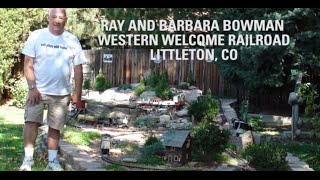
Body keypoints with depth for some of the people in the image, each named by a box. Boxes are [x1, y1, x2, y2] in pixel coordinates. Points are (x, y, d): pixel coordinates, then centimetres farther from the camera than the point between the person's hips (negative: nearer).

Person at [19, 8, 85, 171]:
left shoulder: (72, 40, 2)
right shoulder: (36, 36, -3)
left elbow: (78, 69, 5)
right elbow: (28, 65, -5)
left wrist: (77, 93, 0)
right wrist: (32, 87, -13)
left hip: (62, 93, 2)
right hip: (38, 90, -1)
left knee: (55, 127, 8)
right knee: (31, 121, -9)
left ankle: (52, 160, 19)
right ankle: (28, 159, 1)